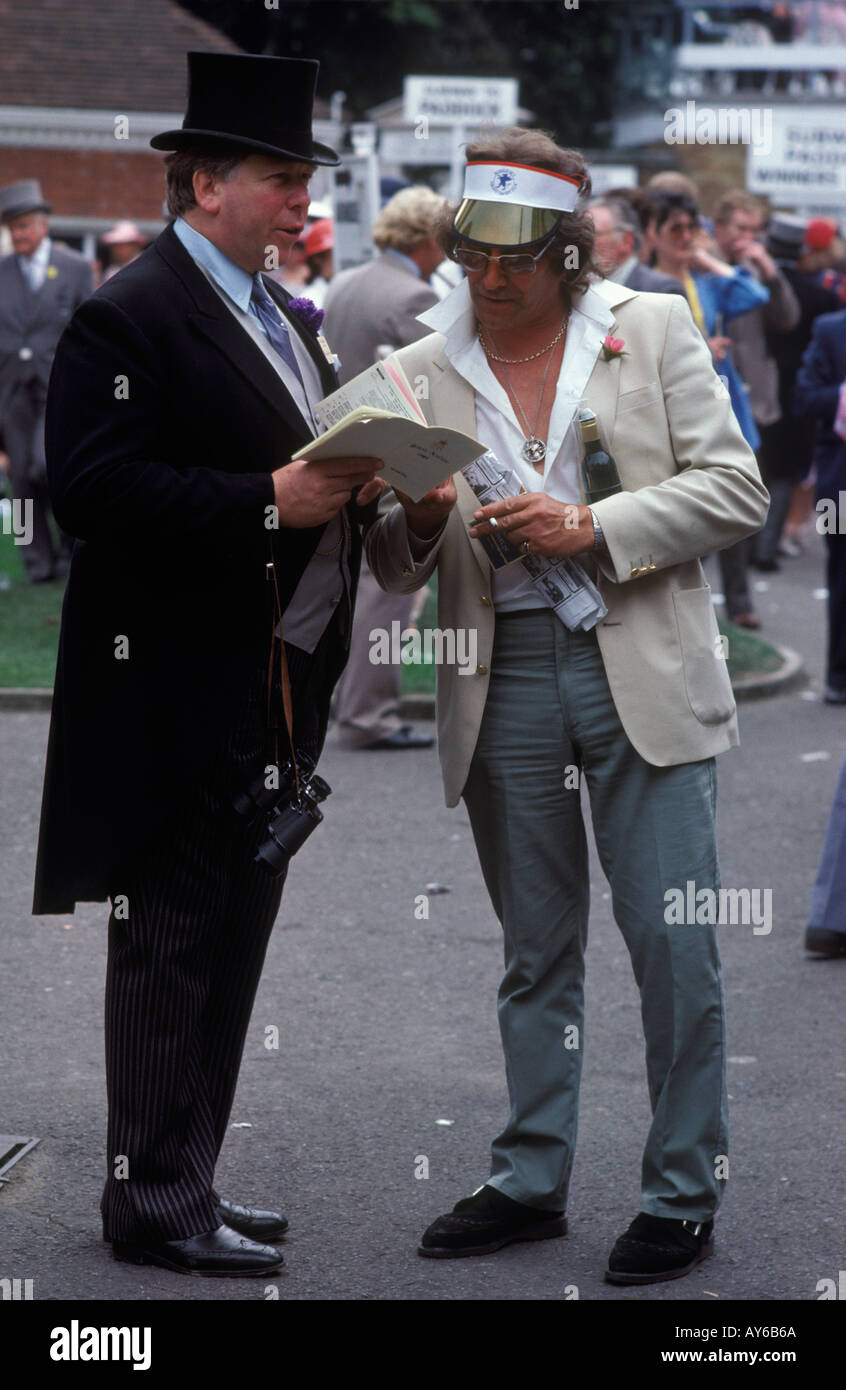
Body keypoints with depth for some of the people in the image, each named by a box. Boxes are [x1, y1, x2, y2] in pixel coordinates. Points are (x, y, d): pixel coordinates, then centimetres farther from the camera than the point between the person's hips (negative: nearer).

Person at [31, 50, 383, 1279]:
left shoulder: (289, 320, 17)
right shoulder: (129, 316, -12)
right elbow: (91, 486, -22)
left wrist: (355, 479, 1)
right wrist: (271, 501, -24)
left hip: (278, 686, 9)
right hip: (179, 696, -9)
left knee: (233, 944, 14)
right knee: (172, 942, -3)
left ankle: (186, 1181, 23)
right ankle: (154, 1201, 3)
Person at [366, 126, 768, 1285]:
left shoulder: (654, 330, 2)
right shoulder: (424, 373, 8)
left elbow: (734, 490, -2)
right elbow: (394, 569, 11)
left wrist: (591, 528, -14)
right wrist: (418, 522, -12)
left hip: (639, 673, -2)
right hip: (504, 681, 3)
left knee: (673, 946, -3)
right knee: (536, 951, 12)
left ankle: (683, 1197, 8)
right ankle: (530, 1182, 22)